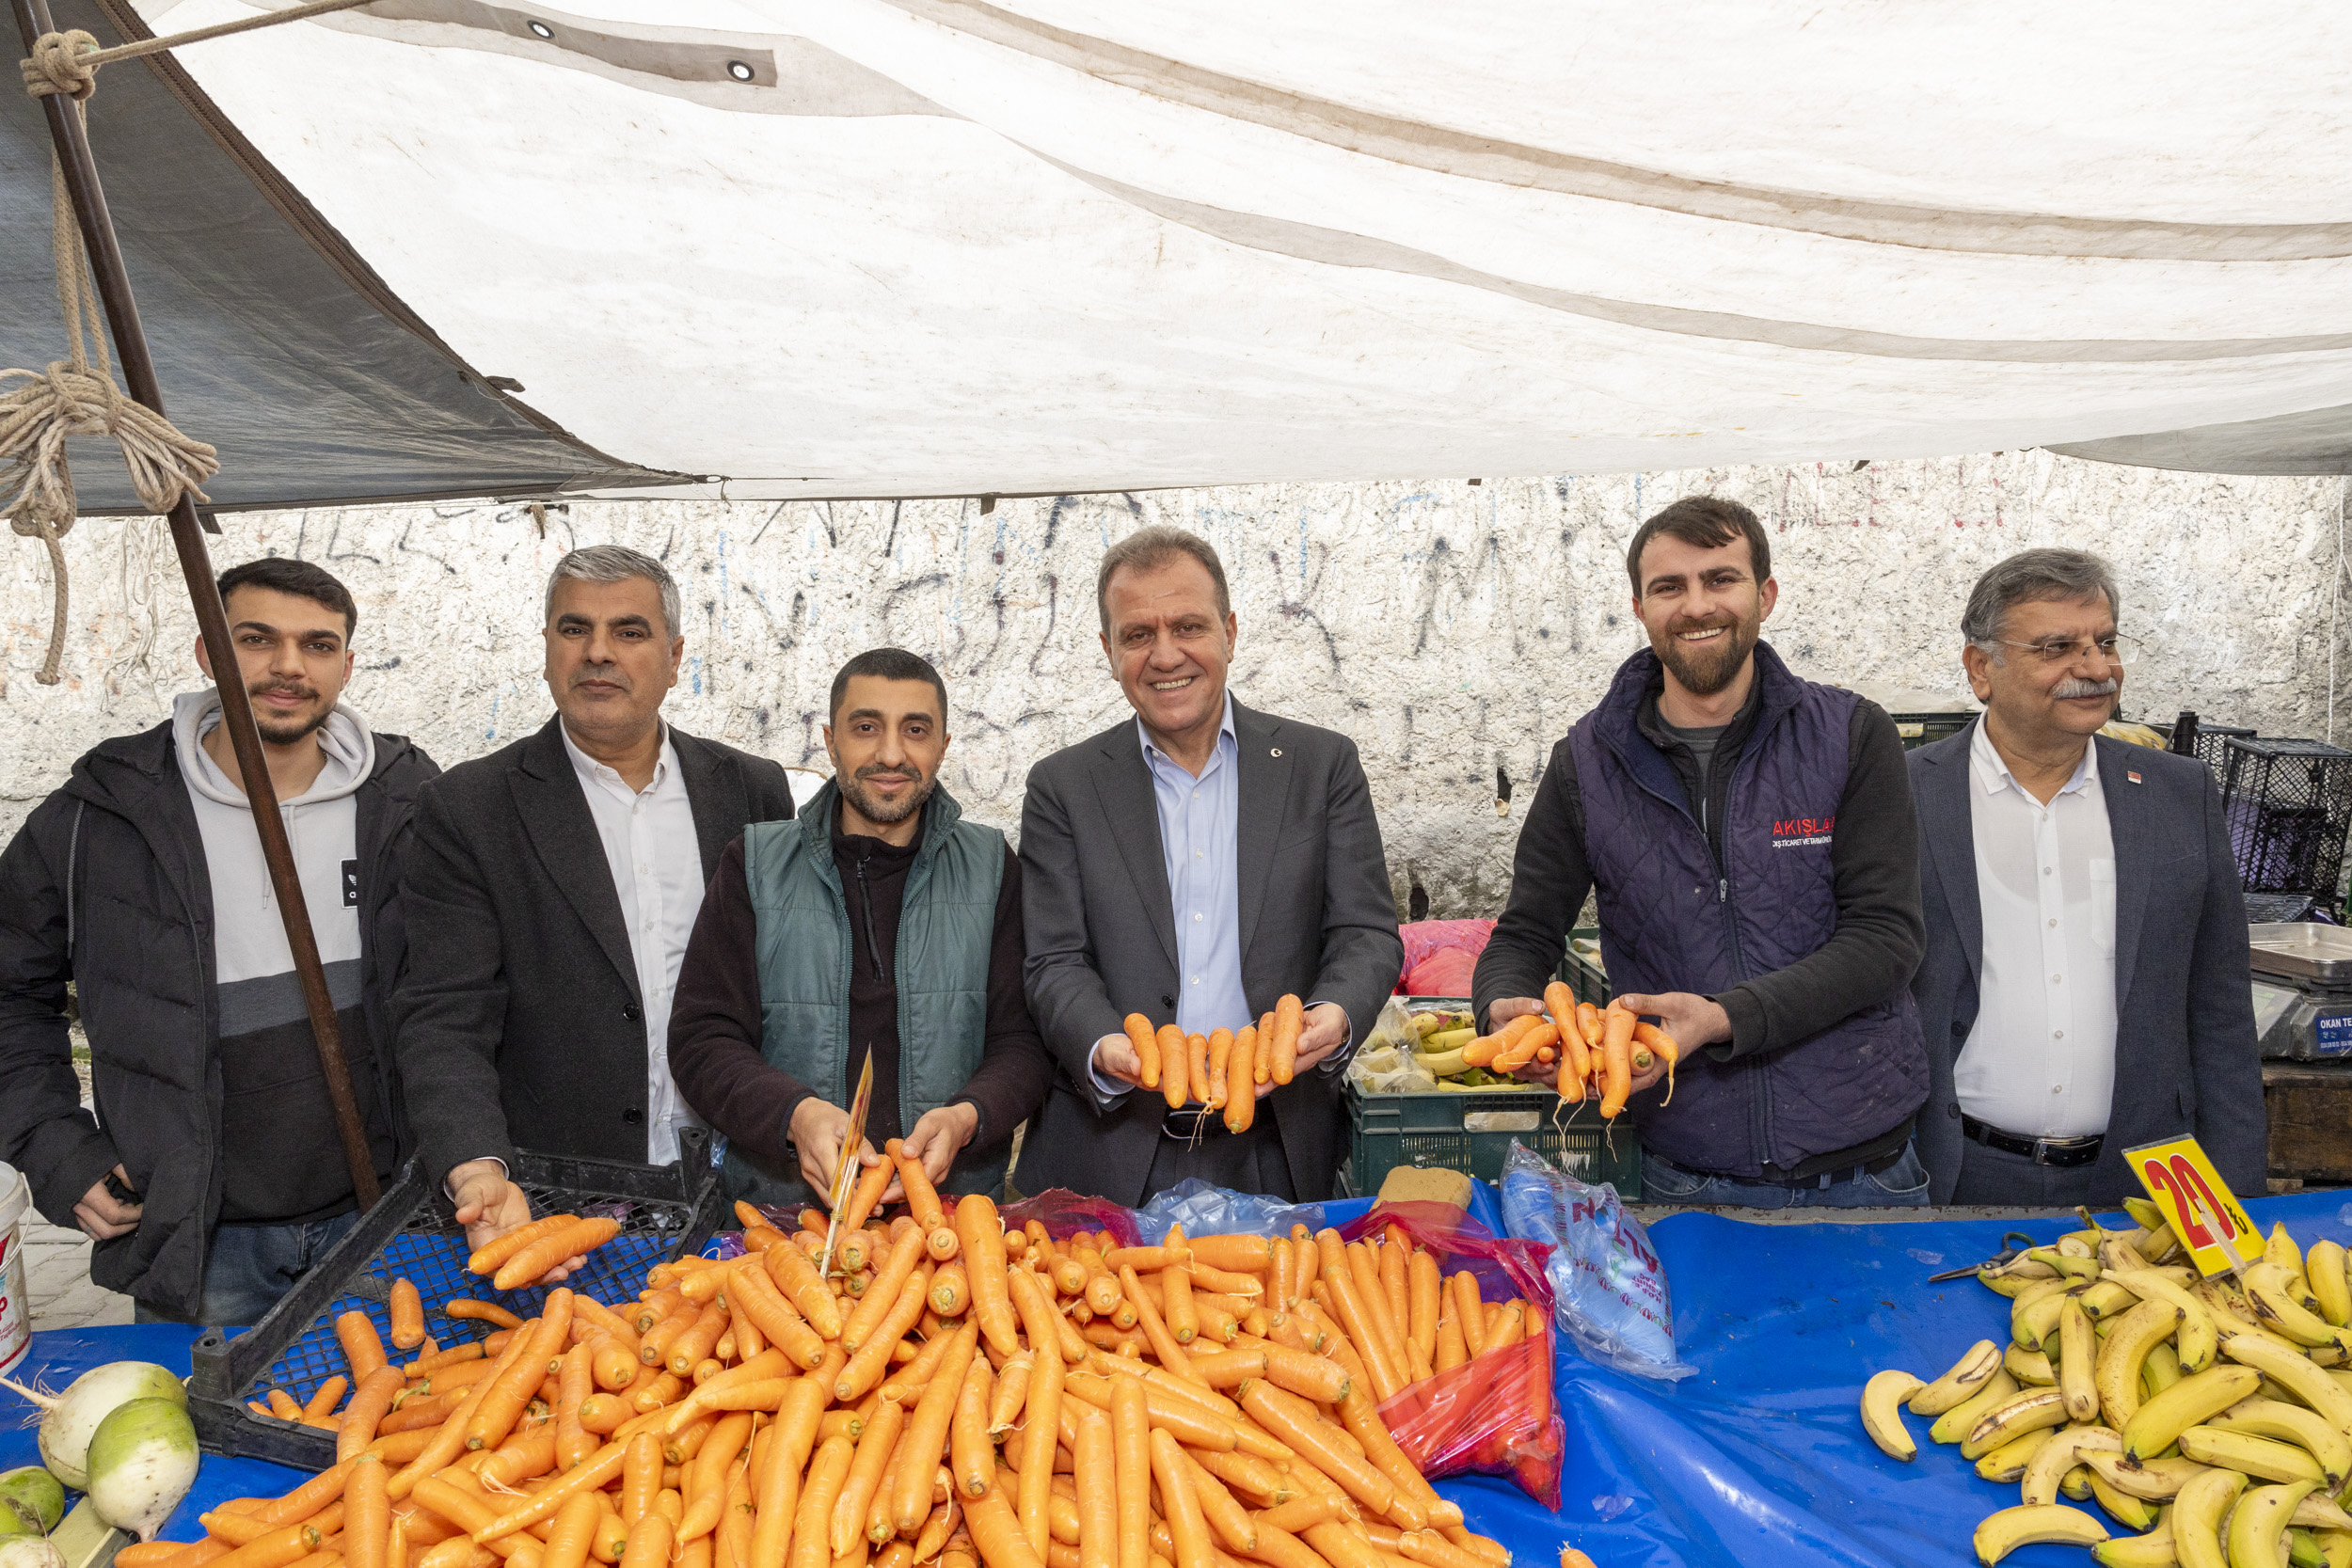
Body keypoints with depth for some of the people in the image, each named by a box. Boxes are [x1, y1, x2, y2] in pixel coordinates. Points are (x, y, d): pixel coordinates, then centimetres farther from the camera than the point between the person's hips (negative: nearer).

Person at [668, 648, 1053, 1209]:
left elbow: (1023, 1038, 6)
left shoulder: (990, 868, 9)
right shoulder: (755, 865, 8)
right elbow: (701, 1039, 3)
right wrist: (795, 1115, -17)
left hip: (956, 1209, 0)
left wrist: (967, 1118, -16)